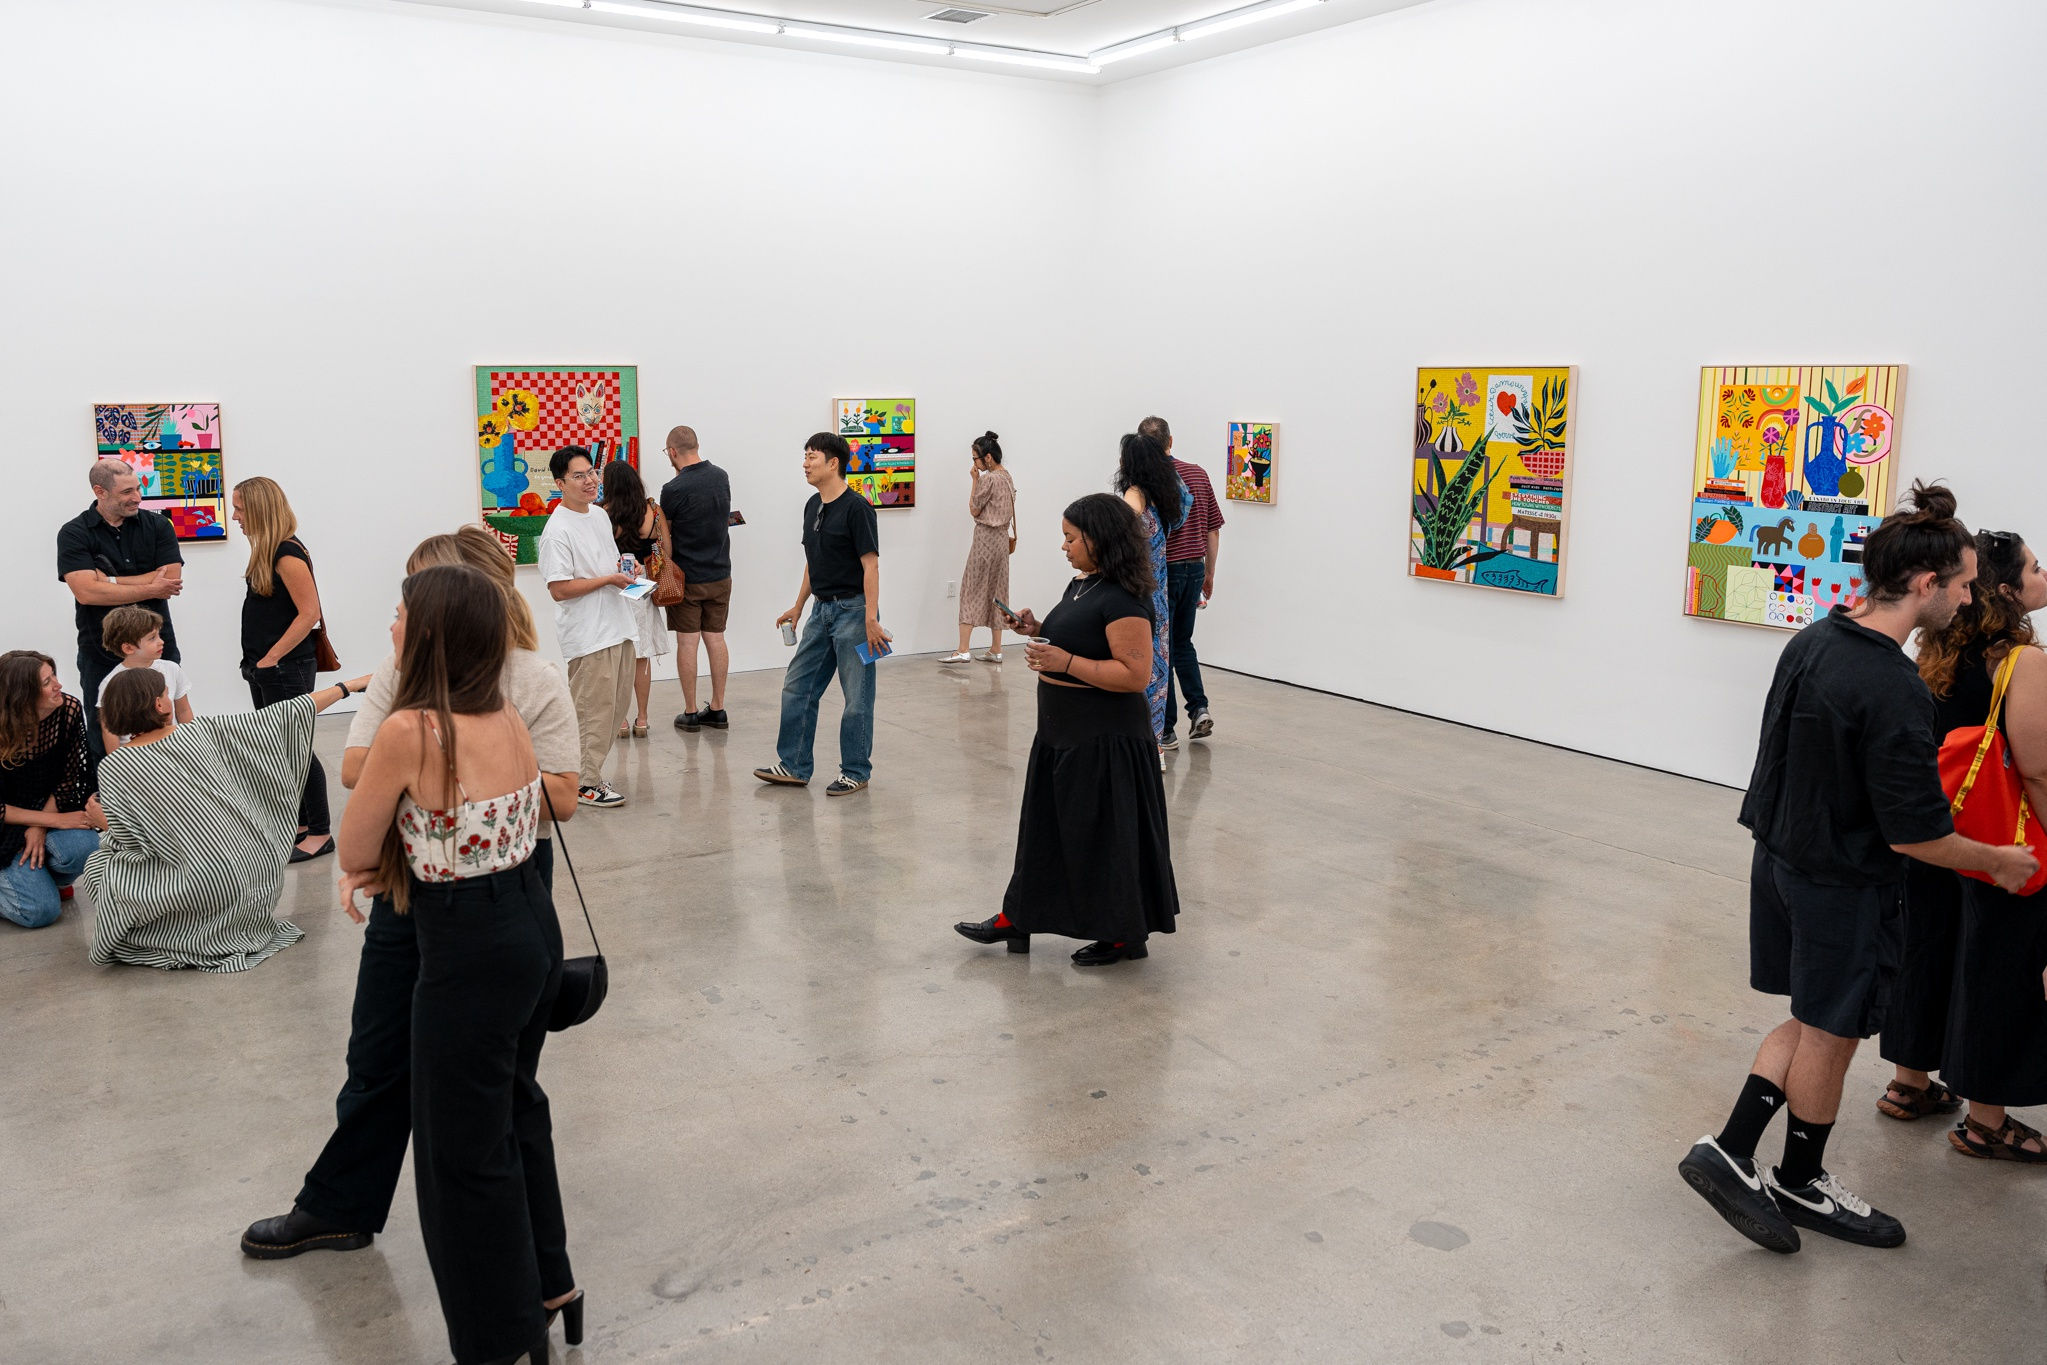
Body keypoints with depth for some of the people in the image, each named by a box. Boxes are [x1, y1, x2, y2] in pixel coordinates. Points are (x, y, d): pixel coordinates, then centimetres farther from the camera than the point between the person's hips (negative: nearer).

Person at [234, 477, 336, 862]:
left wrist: (272, 658, -18)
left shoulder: (288, 554, -17)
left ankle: (320, 832, 7)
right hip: (265, 670, 9)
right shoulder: (266, 552, 10)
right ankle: (300, 823, 26)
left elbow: (309, 613, -22)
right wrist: (257, 662, 10)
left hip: (287, 668, -9)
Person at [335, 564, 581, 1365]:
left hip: (470, 951, -8)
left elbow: (355, 853, -9)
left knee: (466, 1148, 10)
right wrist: (401, 862, 1)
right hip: (534, 929, 8)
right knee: (516, 1104, 27)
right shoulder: (507, 718, 1)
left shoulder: (408, 730, -22)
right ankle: (546, 1283, 45)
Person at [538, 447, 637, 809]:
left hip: (618, 626, 9)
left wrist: (626, 570, 5)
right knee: (593, 708, -4)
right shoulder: (558, 530, -15)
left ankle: (586, 765, 26)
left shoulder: (600, 517, 13)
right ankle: (586, 783, 6)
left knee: (617, 703, 14)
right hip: (588, 635, -9)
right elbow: (560, 589, -19)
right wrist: (609, 579, -17)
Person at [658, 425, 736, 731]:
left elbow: (664, 531, -4)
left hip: (687, 578, -5)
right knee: (716, 639, 10)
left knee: (687, 642, 2)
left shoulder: (674, 489, -16)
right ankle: (717, 709, 14)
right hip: (720, 574, 5)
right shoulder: (721, 478, 1)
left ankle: (690, 713, 8)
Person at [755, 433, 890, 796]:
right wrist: (798, 607, 21)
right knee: (797, 688, 10)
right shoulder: (812, 506, 11)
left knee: (857, 696, 1)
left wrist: (871, 619, -23)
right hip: (822, 609, 9)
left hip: (853, 609, -9)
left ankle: (856, 771, 12)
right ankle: (795, 767, 18)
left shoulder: (856, 508, -14)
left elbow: (870, 565, -17)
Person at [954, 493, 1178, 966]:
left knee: (1104, 835, 2)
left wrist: (1064, 662, -27)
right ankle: (1017, 919, 29)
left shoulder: (1123, 599, -20)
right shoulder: (1081, 585, 10)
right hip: (1063, 732, 10)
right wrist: (1038, 630, 6)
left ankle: (1123, 936, 18)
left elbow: (1136, 675, -25)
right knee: (1046, 824, 17)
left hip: (1104, 740, -10)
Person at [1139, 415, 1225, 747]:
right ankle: (1199, 707, 9)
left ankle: (1165, 729, 9)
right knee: (1183, 642, 23)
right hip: (1194, 569, 5)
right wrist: (1209, 574, 17)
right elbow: (1213, 530, 8)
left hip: (1161, 573, -5)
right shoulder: (1199, 474, 4)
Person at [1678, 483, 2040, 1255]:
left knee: (1817, 1022, 18)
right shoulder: (1893, 691, -27)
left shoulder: (1813, 641, -1)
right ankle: (1802, 1184, 30)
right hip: (1845, 883, -8)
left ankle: (1731, 1154, 13)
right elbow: (1916, 835, -22)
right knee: (1831, 1034, 11)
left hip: (1783, 856, 8)